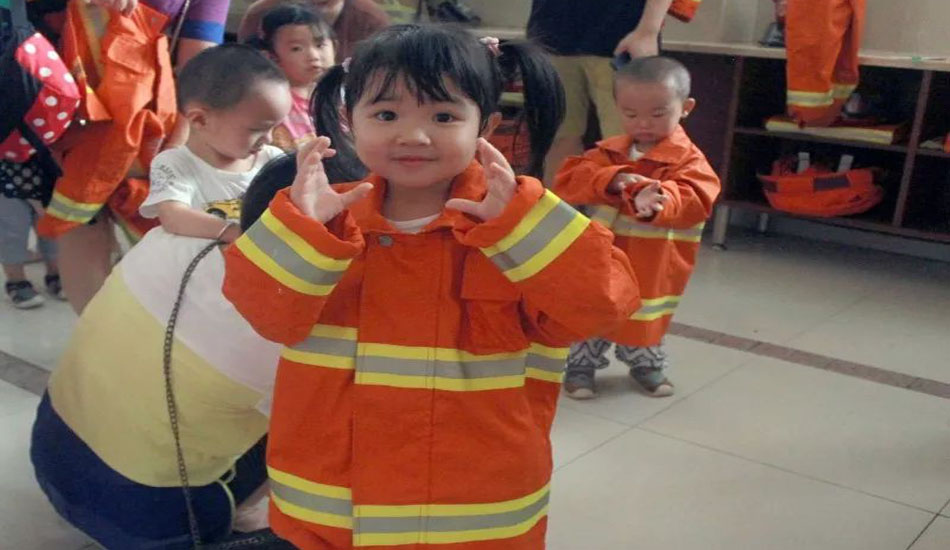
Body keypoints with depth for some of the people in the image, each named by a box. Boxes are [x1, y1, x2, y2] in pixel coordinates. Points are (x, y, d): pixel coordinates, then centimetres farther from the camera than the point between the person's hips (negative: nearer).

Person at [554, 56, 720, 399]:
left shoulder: (688, 159, -11)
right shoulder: (608, 152, 0)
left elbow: (694, 199, -29)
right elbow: (569, 181, -10)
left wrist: (657, 199, -52)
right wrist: (612, 181, -28)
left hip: (651, 270, -1)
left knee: (645, 319, 19)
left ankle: (646, 364, 45)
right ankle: (582, 365, 33)